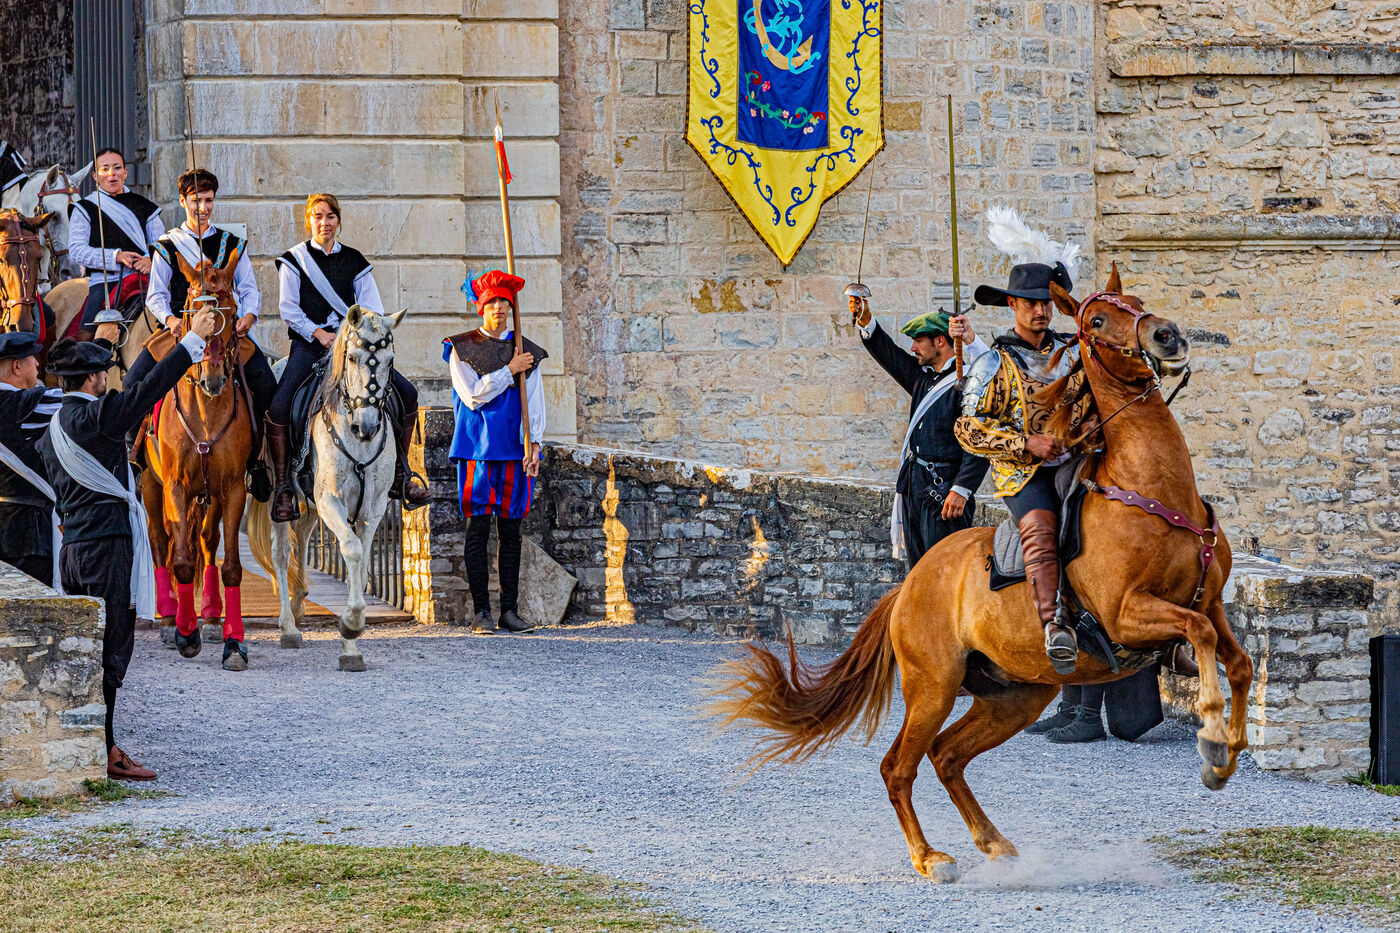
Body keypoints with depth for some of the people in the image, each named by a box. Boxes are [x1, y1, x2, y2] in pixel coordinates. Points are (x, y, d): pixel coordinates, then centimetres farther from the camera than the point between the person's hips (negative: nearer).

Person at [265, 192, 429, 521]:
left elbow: (372, 308, 7)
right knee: (278, 407, -26)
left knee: (407, 393, -9)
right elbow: (289, 309, -1)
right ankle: (283, 487, -14)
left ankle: (400, 475, 3)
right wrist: (318, 333, -15)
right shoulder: (294, 260, 5)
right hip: (309, 344, -3)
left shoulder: (355, 261, 12)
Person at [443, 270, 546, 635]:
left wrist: (534, 444, -4)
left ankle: (509, 610, 8)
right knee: (477, 529, -4)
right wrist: (510, 371, -10)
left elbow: (535, 402, 8)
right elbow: (473, 395, -8)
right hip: (478, 449, -3)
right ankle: (480, 611, -2)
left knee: (511, 531, 5)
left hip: (514, 451, 3)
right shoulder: (462, 348, 2)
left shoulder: (527, 352, 11)